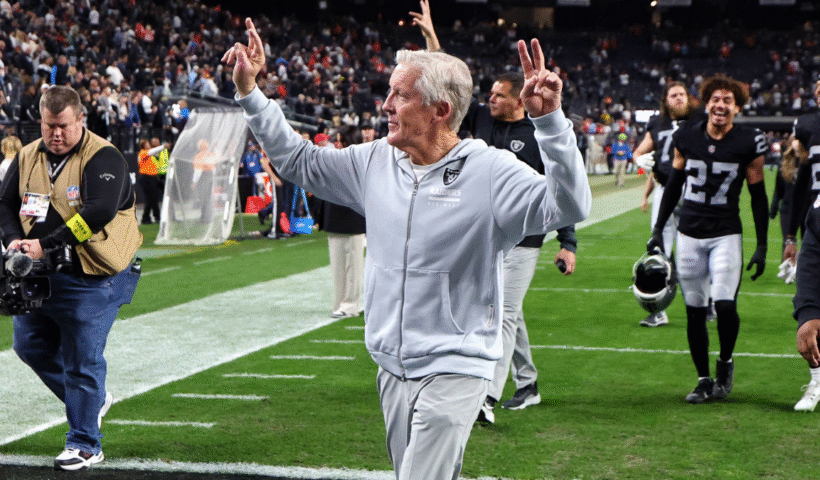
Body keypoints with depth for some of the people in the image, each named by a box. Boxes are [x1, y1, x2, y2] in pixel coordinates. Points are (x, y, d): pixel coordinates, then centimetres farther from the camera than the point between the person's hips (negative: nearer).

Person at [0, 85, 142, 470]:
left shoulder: (103, 158, -12)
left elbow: (99, 211, -25)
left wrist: (47, 244, -27)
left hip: (91, 278, -7)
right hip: (39, 274, 7)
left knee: (82, 359, -4)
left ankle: (84, 444, 9)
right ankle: (93, 399, 35)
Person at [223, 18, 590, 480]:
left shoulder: (491, 171, -14)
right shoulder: (375, 161, 4)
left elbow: (569, 206, -26)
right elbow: (299, 161, 15)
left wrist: (550, 119, -37)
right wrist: (249, 90, 11)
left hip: (454, 373, -6)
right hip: (392, 371, 7)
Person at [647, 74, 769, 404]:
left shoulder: (749, 143, -4)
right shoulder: (686, 139, 2)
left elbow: (758, 197, 2)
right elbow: (673, 186, 13)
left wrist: (762, 246, 0)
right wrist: (658, 230, 11)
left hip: (726, 235, -2)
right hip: (689, 235, 3)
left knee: (725, 305, -17)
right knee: (695, 312, 4)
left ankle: (725, 362, 11)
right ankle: (703, 380, 17)